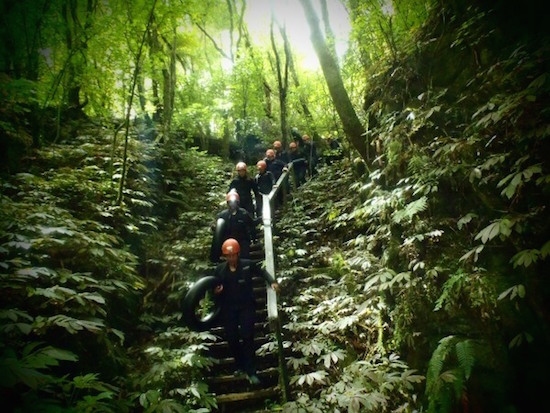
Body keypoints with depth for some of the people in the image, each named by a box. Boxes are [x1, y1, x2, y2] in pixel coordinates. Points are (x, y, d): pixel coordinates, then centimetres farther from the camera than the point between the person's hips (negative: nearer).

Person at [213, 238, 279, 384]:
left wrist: (272, 281, -15)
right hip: (228, 309, 3)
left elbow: (262, 272, 1)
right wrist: (216, 291, -13)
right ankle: (240, 365, 31)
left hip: (246, 306, -3)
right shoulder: (219, 269, -1)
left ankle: (251, 371, 3)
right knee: (232, 338, 10)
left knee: (247, 337, -7)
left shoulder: (248, 265, -9)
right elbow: (214, 287, 10)